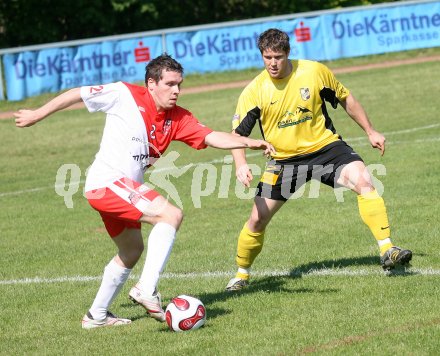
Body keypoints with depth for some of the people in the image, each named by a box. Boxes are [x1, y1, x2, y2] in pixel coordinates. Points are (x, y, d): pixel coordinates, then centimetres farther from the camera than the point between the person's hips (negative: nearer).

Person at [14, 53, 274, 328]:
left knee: (132, 250, 24)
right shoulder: (125, 95, -10)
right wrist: (37, 115, 8)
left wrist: (247, 142, -19)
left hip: (124, 188, 9)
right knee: (171, 214, -23)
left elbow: (212, 137, -3)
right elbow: (76, 95, -1)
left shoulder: (177, 118, 5)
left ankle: (97, 315, 37)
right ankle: (147, 289, -28)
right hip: (107, 182, -9)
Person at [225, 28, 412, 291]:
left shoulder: (315, 72, -8)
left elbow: (345, 99, 7)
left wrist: (371, 131, 10)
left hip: (326, 146, -1)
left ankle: (387, 250, -26)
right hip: (284, 159, 1)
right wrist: (241, 165, -25)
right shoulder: (254, 91, -10)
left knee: (363, 180, -27)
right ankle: (241, 274, 22)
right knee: (258, 219, -2)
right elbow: (238, 132, -7)